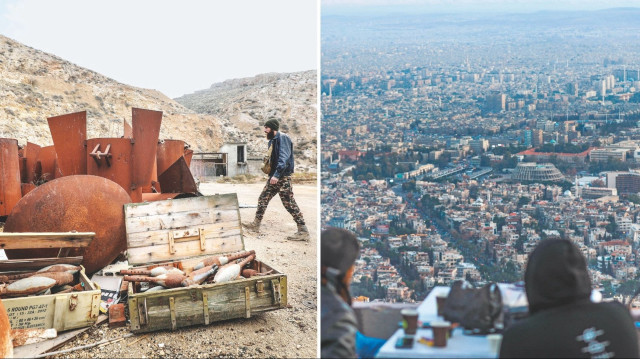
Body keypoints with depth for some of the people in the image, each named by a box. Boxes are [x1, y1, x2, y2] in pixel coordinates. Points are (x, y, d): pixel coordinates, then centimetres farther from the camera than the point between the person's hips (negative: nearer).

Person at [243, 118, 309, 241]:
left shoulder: (282, 138, -12)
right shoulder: (272, 140, 18)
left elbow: (284, 157, -22)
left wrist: (277, 174, -28)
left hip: (282, 177, -10)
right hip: (273, 176, 10)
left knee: (289, 203, -10)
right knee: (263, 199, 13)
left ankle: (303, 231, -9)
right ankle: (256, 224, 23)